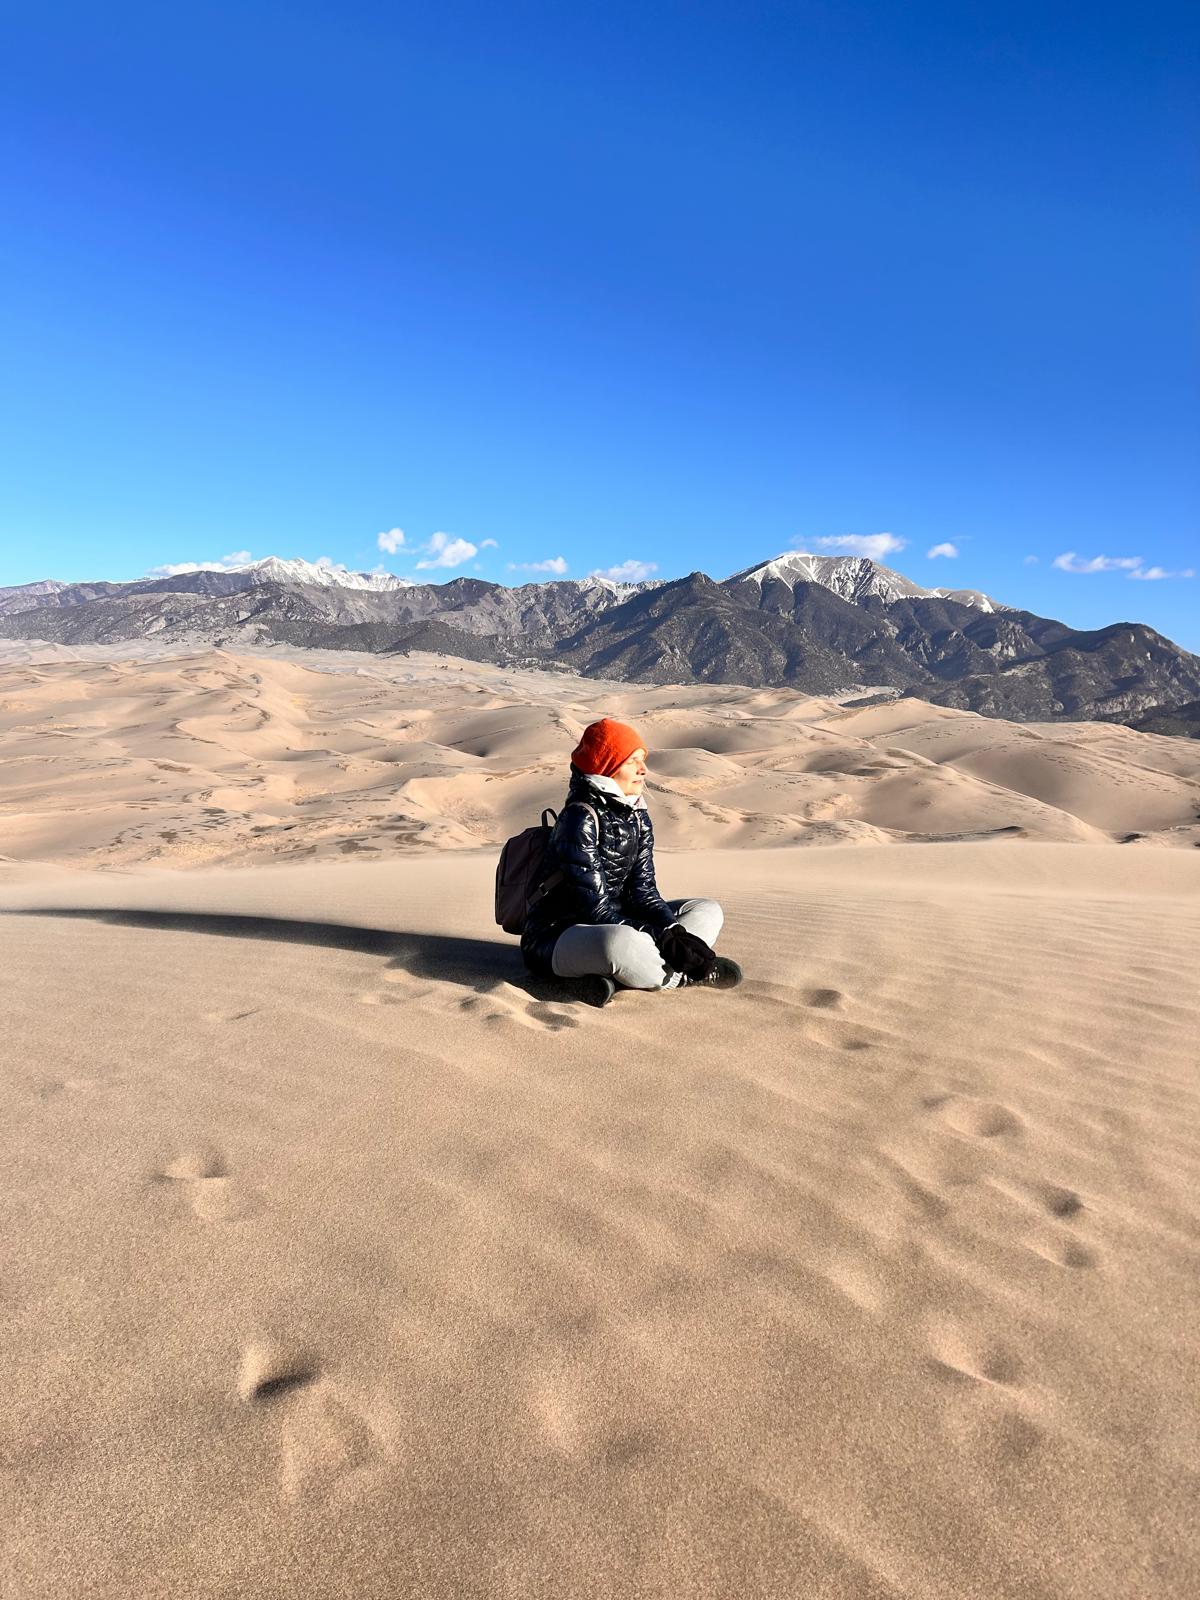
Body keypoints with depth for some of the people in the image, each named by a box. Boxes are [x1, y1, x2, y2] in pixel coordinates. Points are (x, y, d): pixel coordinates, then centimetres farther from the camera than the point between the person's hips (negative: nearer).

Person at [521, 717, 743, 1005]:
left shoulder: (638, 816, 6)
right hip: (557, 936, -9)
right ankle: (683, 976, -11)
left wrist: (673, 933, -16)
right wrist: (662, 940, -26)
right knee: (620, 942, -43)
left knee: (708, 911, 4)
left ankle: (610, 976, -18)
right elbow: (595, 908, -23)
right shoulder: (581, 818, -19)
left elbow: (643, 890, 3)